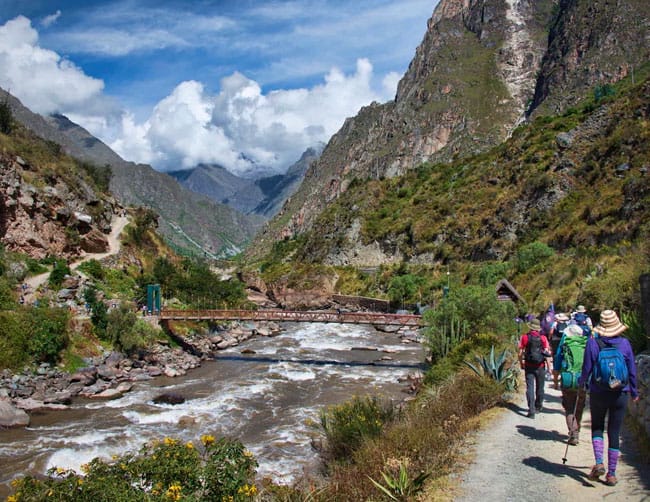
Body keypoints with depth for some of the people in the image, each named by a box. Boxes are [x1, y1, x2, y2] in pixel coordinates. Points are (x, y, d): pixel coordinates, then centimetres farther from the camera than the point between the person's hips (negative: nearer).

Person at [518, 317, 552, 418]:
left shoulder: (525, 337, -5)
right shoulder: (543, 338, -4)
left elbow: (520, 353, -4)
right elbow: (547, 352, -5)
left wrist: (521, 363, 11)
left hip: (529, 366, -1)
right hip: (540, 367, 1)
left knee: (530, 388, -1)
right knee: (540, 387, 17)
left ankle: (531, 411, -9)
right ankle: (538, 406, 35)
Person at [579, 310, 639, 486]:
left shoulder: (593, 343, -9)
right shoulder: (625, 343, -4)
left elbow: (587, 368, -6)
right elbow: (632, 370, 3)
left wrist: (582, 382, 14)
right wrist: (634, 392, 17)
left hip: (598, 393, -1)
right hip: (620, 394, 1)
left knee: (597, 427, 16)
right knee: (614, 432, 9)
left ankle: (599, 463, -2)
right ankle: (611, 474, 13)